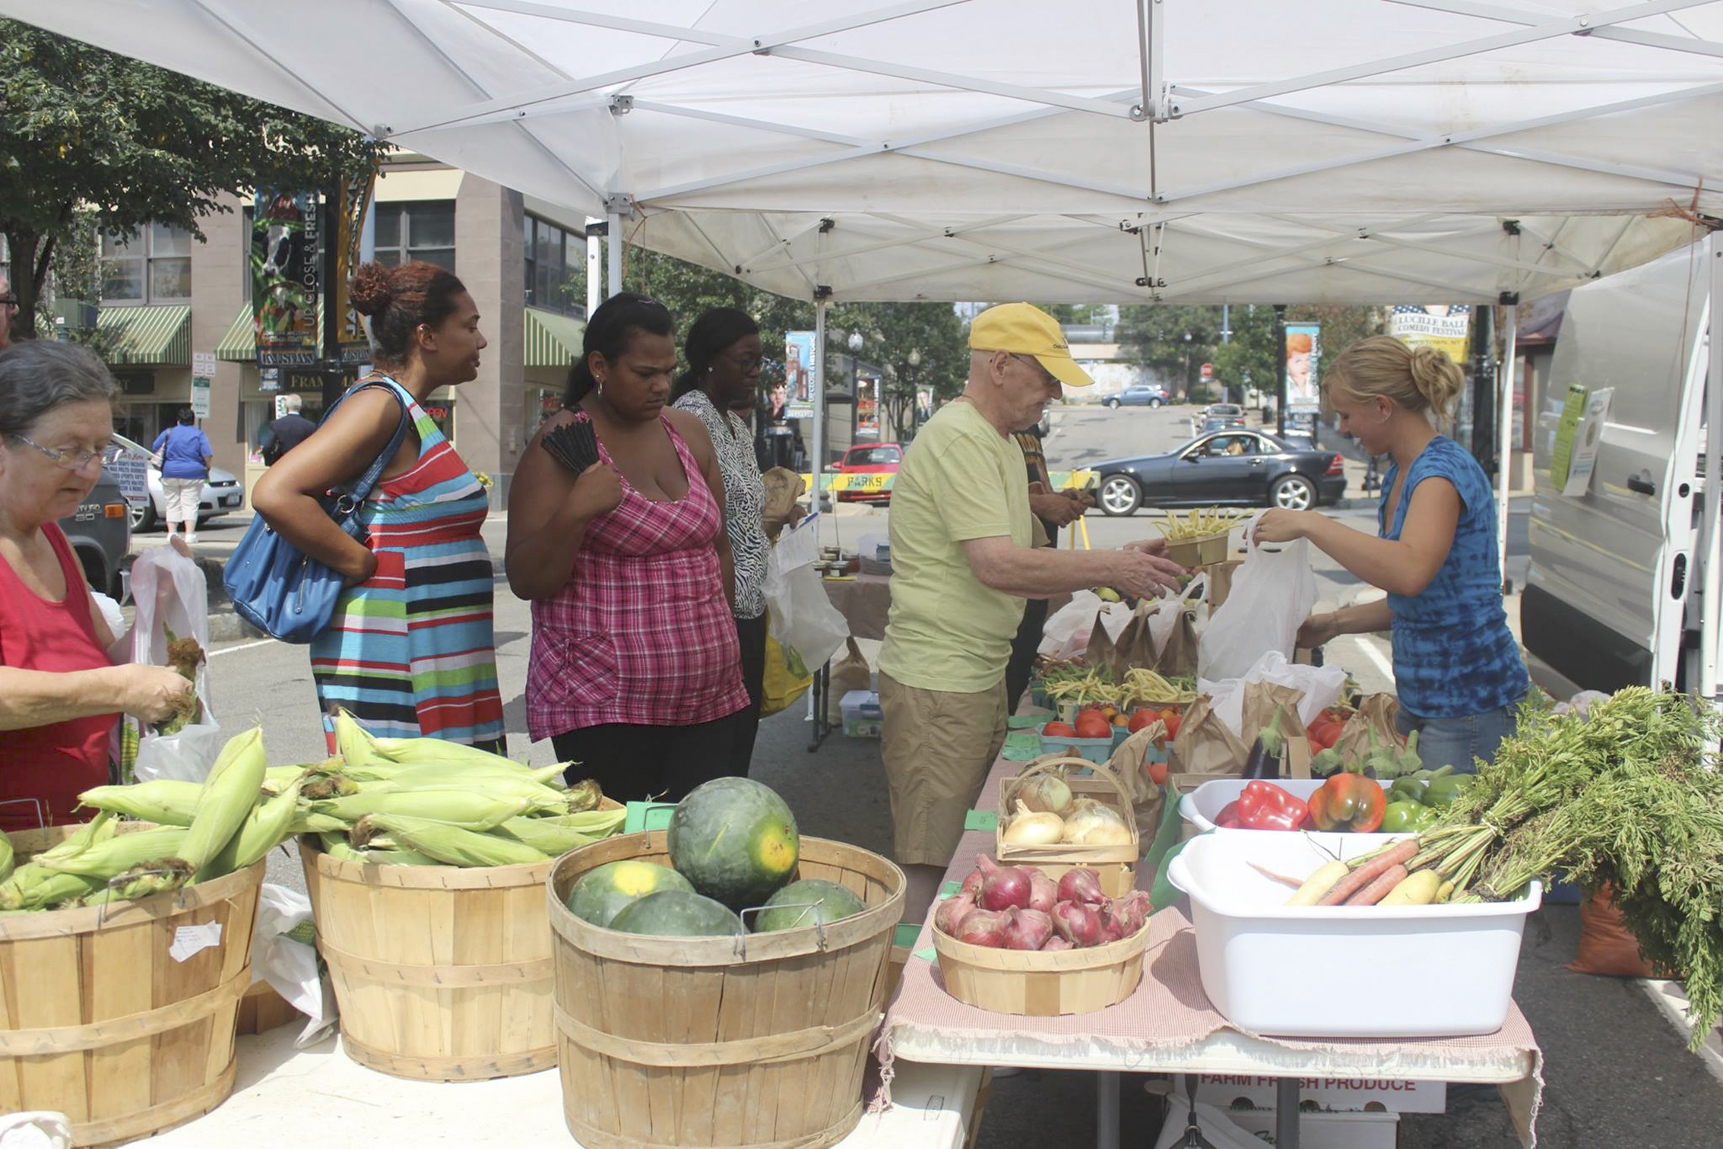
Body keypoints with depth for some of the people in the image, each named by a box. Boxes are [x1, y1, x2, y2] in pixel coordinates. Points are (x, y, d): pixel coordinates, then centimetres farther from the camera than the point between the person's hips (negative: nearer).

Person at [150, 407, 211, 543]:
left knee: (172, 504, 10)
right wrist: (207, 468, 6)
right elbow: (207, 454, -9)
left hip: (170, 474, 2)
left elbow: (155, 449, 10)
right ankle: (189, 533, -7)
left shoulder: (169, 433, 5)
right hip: (193, 475, -2)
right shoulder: (199, 434, -2)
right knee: (190, 504, -1)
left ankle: (171, 532, 7)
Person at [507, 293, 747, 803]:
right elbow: (525, 580, -9)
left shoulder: (688, 433, 12)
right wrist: (573, 513, -23)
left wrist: (724, 641, 23)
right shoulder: (563, 445, -6)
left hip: (705, 696, 5)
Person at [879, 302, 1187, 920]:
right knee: (928, 868, -5)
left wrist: (1117, 564, 7)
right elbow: (998, 566, -23)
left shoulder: (1000, 444, 18)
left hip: (982, 676, 10)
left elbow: (1018, 570, 17)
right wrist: (1110, 569, -15)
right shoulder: (956, 438, -15)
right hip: (938, 680, -10)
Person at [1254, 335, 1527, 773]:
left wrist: (1309, 523, -29)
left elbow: (1410, 572, -36)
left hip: (1470, 700, -9)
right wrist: (1335, 623, 11)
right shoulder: (1400, 475, 12)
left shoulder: (1443, 469, -16)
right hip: (1420, 695, 9)